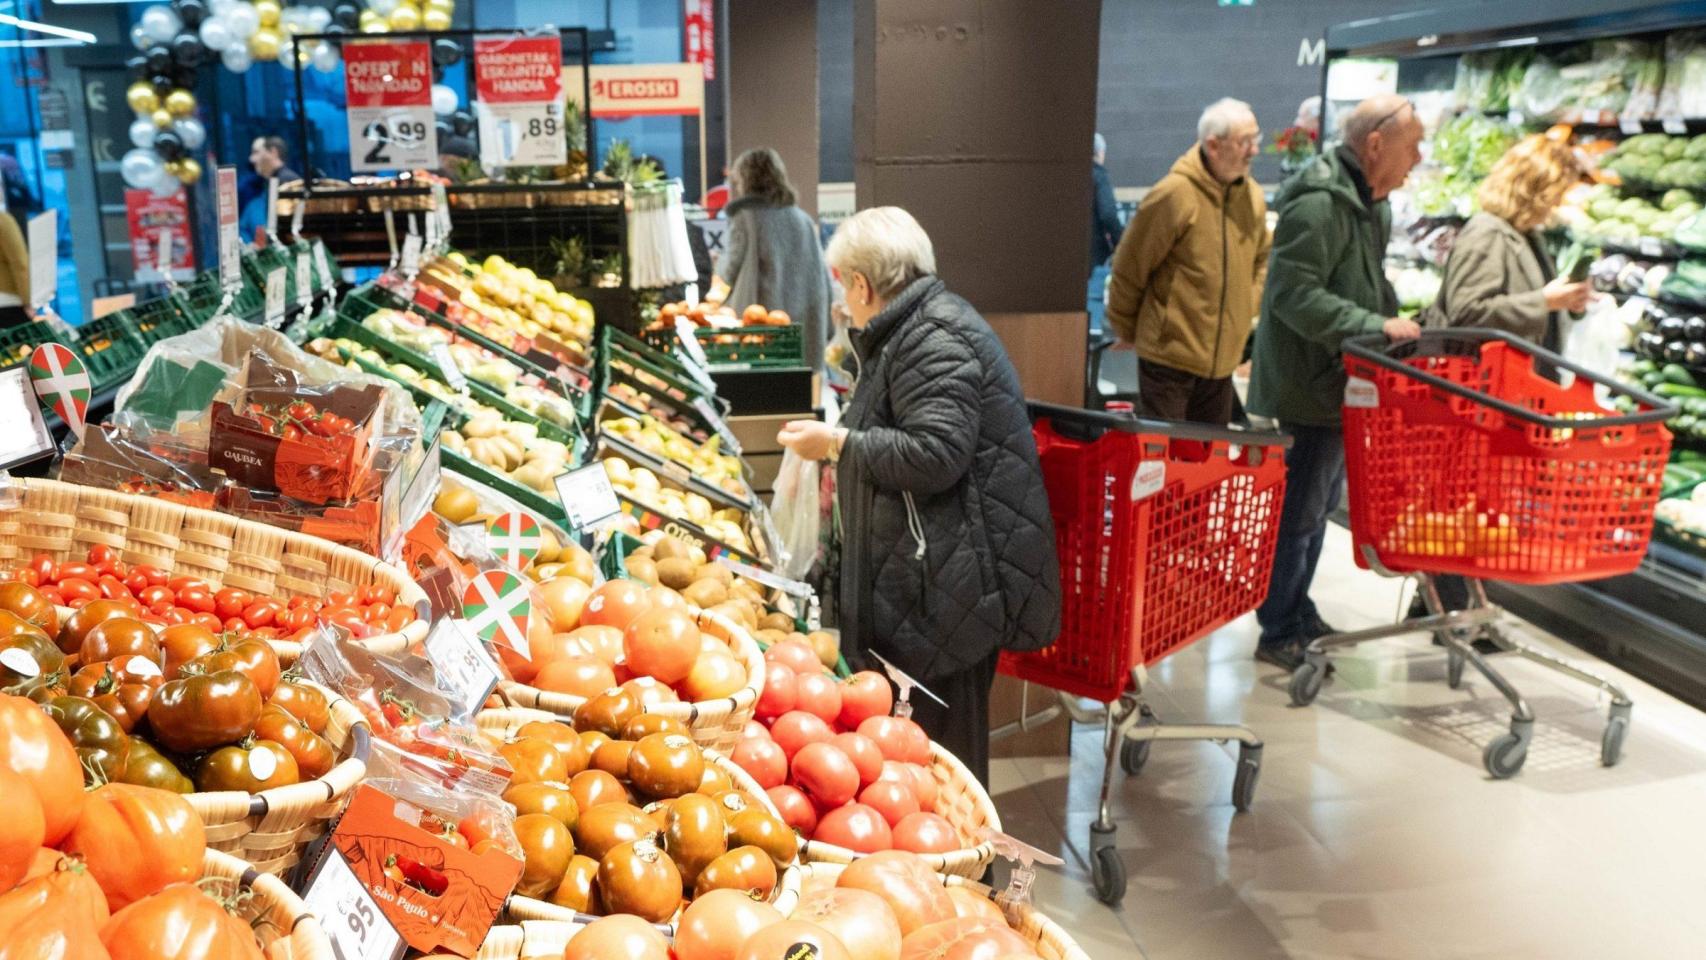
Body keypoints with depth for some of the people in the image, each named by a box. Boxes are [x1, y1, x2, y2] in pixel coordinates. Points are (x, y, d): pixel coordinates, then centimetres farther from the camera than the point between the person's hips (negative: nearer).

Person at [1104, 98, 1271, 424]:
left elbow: (1261, 260, 22)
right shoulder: (1174, 194, -16)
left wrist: (1246, 313, 13)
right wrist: (1127, 331, 0)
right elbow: (1129, 267, -9)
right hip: (1170, 356, -6)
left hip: (1223, 359, 6)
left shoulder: (1253, 196, 5)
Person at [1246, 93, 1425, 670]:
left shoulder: (1369, 203, 14)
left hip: (1339, 385, 11)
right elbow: (1294, 295, -28)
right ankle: (1280, 633, 12)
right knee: (1298, 512, -1)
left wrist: (1395, 326, 9)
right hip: (1307, 389, -10)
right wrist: (1377, 325, -29)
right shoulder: (1319, 205, -20)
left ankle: (1299, 614, 33)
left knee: (1317, 507, 19)